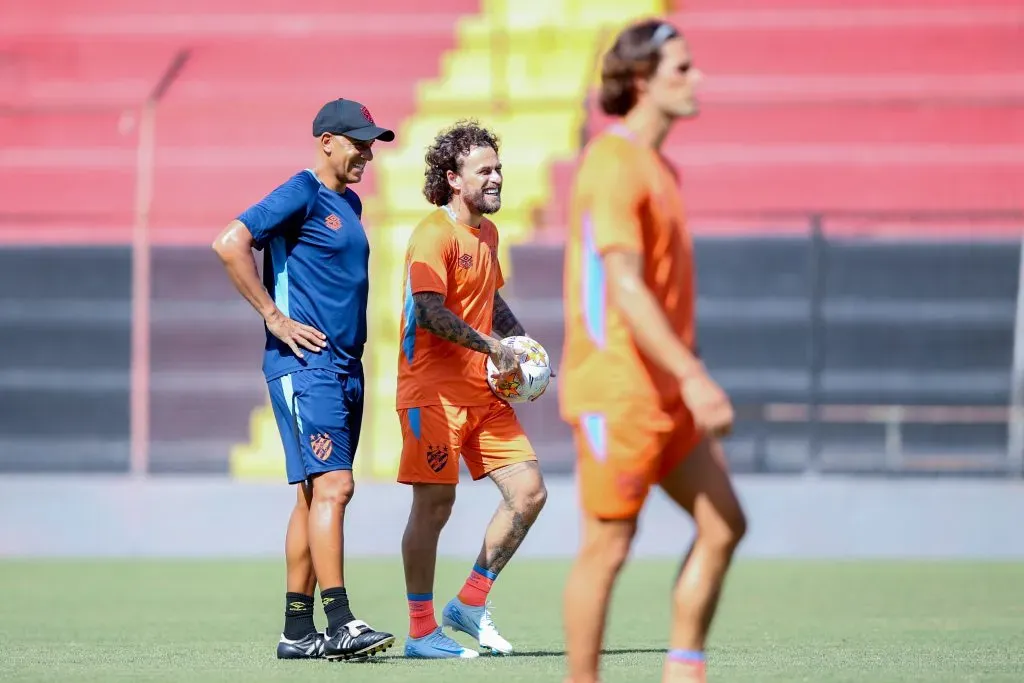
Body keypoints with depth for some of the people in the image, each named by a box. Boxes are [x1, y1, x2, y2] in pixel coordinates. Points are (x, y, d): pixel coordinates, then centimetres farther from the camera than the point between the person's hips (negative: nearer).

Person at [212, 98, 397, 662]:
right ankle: (338, 624, -21)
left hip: (344, 367, 9)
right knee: (332, 485, -16)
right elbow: (229, 243, -19)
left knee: (316, 494, 8)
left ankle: (297, 632, 11)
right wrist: (274, 316, -16)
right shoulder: (302, 194, -8)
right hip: (304, 363, -9)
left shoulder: (349, 203, 19)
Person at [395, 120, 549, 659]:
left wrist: (522, 342, 16)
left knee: (529, 493, 3)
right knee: (434, 504, -5)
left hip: (483, 392, 9)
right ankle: (421, 631, 3)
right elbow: (429, 313, -23)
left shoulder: (486, 233, 16)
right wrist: (493, 348, -19)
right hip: (434, 390, -9)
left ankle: (470, 605, 14)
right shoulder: (434, 234, -13)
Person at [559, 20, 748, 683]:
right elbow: (625, 289, -23)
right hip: (616, 392, -9)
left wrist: (690, 381, 20)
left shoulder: (658, 167, 16)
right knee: (607, 548, -4)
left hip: (663, 395, 10)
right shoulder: (614, 166, -14)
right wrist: (693, 377, -27)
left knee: (724, 524, 6)